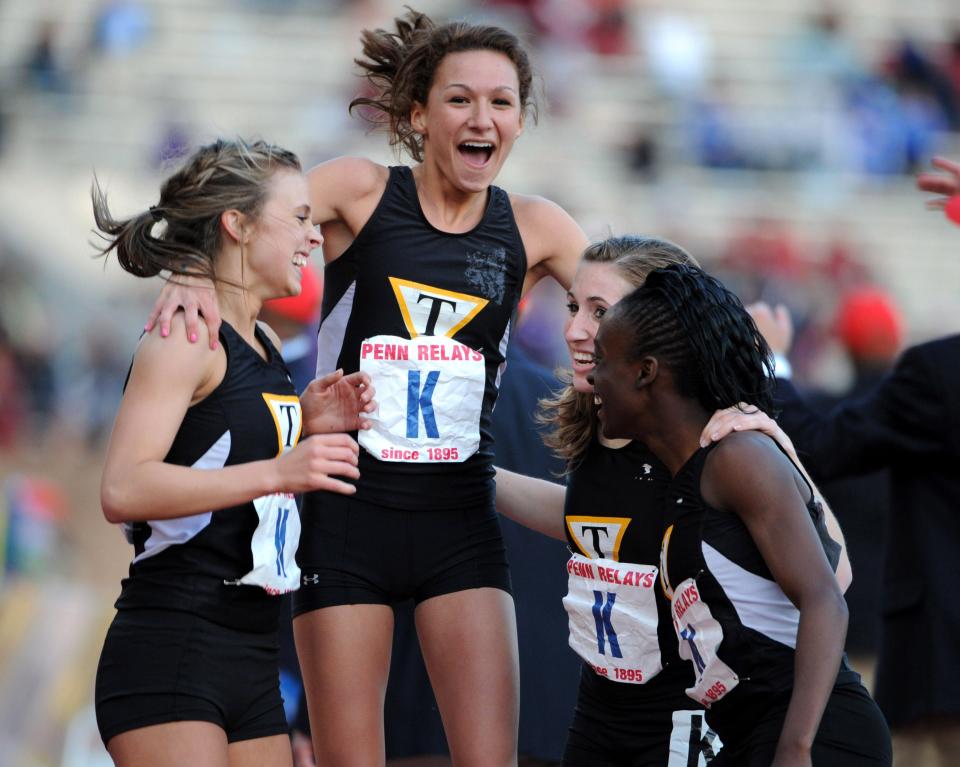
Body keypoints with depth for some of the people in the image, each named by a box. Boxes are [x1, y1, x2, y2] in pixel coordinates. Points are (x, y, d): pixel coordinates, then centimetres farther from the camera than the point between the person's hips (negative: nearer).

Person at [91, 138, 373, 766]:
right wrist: (276, 471, -28)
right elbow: (122, 491, -23)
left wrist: (311, 429, 11)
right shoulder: (186, 338, -10)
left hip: (250, 661, 9)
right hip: (170, 649, -9)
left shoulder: (265, 346, 17)